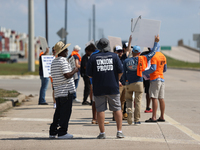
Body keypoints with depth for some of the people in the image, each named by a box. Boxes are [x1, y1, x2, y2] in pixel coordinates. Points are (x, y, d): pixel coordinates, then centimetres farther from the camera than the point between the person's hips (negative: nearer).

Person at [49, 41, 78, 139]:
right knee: (65, 112, -4)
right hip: (66, 90, -9)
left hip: (57, 91, 9)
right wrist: (75, 71, -3)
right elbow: (67, 75, -20)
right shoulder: (63, 61, -13)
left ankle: (53, 132, 14)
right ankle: (62, 132, -4)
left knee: (58, 112, 14)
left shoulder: (54, 62, 14)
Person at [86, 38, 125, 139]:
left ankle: (102, 133, 3)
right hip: (113, 88, 1)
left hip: (98, 88, -1)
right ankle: (119, 131, 8)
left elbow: (89, 74, -1)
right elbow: (120, 71, -1)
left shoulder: (93, 57, -1)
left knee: (100, 110, 3)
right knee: (117, 109, 9)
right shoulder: (114, 56, 2)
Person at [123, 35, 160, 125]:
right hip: (139, 83, -1)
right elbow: (152, 53, 6)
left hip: (129, 84, 1)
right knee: (138, 102, 4)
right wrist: (156, 42, 16)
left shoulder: (126, 61, -1)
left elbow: (124, 74, 2)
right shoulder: (142, 59, -3)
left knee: (128, 99, 20)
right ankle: (137, 120, 6)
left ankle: (129, 110, -9)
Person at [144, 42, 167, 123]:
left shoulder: (154, 56, -12)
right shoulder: (163, 56, 15)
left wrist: (144, 73, -15)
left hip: (155, 79, -9)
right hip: (162, 79, 9)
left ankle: (154, 117, -13)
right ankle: (162, 117, 10)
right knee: (161, 98, 9)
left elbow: (153, 68, -21)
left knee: (154, 98, -10)